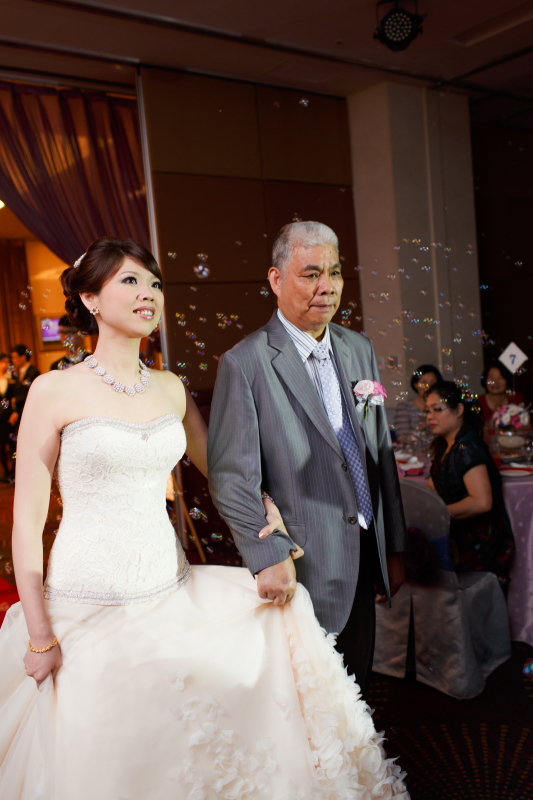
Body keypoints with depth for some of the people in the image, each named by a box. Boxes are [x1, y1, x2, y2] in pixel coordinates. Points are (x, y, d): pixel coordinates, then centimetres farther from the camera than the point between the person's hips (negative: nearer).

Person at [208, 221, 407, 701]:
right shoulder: (244, 364, -13)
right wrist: (267, 555, -21)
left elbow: (382, 454, 9)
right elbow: (231, 477, -15)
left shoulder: (360, 350, 6)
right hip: (302, 568, -6)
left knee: (355, 689, 22)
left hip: (363, 556, 6)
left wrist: (395, 547, 11)